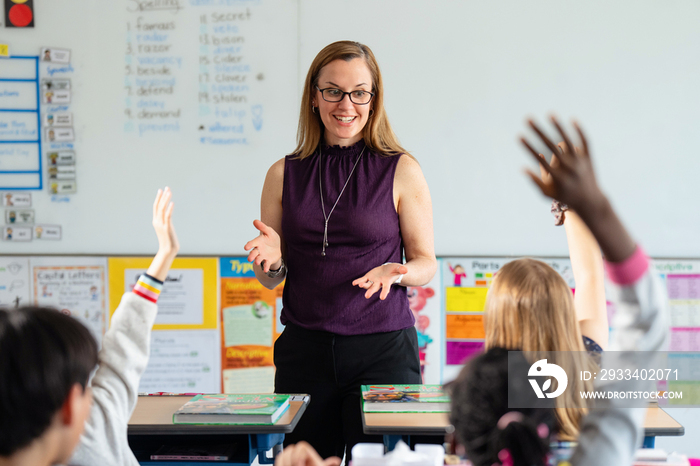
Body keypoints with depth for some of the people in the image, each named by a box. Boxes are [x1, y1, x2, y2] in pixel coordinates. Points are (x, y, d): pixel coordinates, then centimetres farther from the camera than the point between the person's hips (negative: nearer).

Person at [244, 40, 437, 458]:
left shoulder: (401, 170, 1)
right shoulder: (284, 174, 7)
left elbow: (426, 263, 4)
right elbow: (271, 280, 12)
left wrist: (395, 272, -17)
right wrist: (272, 259, -10)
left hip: (383, 347, -2)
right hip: (304, 349, 2)